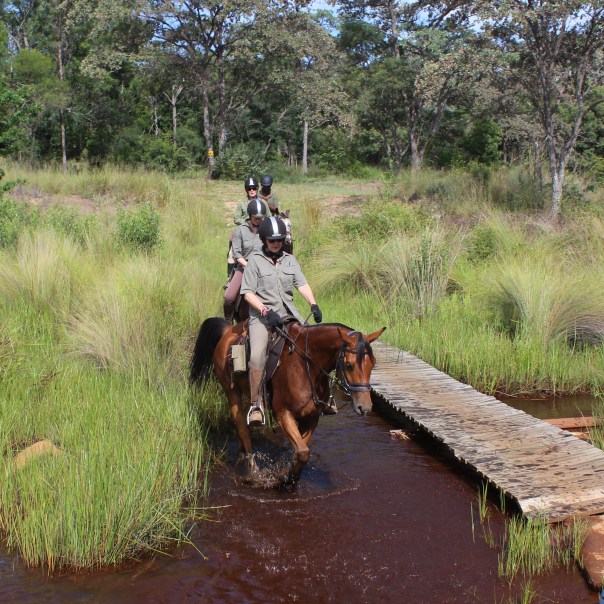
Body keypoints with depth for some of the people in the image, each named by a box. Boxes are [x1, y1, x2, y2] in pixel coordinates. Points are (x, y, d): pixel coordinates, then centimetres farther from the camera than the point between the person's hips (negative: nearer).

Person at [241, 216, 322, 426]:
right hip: (261, 315, -5)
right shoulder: (255, 259, -1)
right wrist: (266, 311, -19)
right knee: (257, 356, -27)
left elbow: (302, 285, 4)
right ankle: (255, 403, -11)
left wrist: (313, 305, -14)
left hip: (288, 313, 5)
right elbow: (248, 293, -6)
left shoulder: (290, 260, 13)